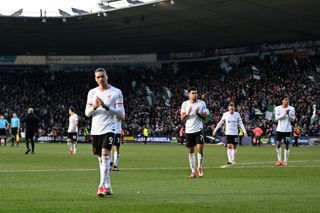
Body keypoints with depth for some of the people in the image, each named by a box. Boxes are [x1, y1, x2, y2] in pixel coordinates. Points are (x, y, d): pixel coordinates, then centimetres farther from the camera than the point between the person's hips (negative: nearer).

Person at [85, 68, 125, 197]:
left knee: (105, 156, -19)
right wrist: (94, 107, -13)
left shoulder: (116, 92, -2)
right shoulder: (92, 92, 10)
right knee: (101, 159, 8)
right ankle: (108, 187, 15)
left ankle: (102, 186, -23)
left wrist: (106, 107, -19)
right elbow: (87, 113, 8)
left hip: (108, 129, -5)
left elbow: (121, 112, -6)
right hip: (95, 129, 5)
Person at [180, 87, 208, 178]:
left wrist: (198, 113, -17)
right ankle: (193, 171, 10)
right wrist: (187, 113, -15)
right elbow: (182, 118, 4)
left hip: (198, 129, -2)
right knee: (191, 151, 4)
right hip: (188, 130, 2)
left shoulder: (202, 103, 1)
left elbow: (205, 116, 1)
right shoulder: (185, 104, 4)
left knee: (200, 148, -14)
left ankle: (200, 167, 7)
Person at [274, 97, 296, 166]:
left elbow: (292, 119, 0)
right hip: (279, 129, 0)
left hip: (288, 129, 0)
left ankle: (285, 161, 9)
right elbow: (277, 118, -9)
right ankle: (279, 160, 0)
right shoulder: (277, 108, 0)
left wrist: (288, 114, -18)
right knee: (278, 144, -10)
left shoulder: (291, 109, 1)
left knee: (287, 145, 2)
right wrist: (284, 114, -19)